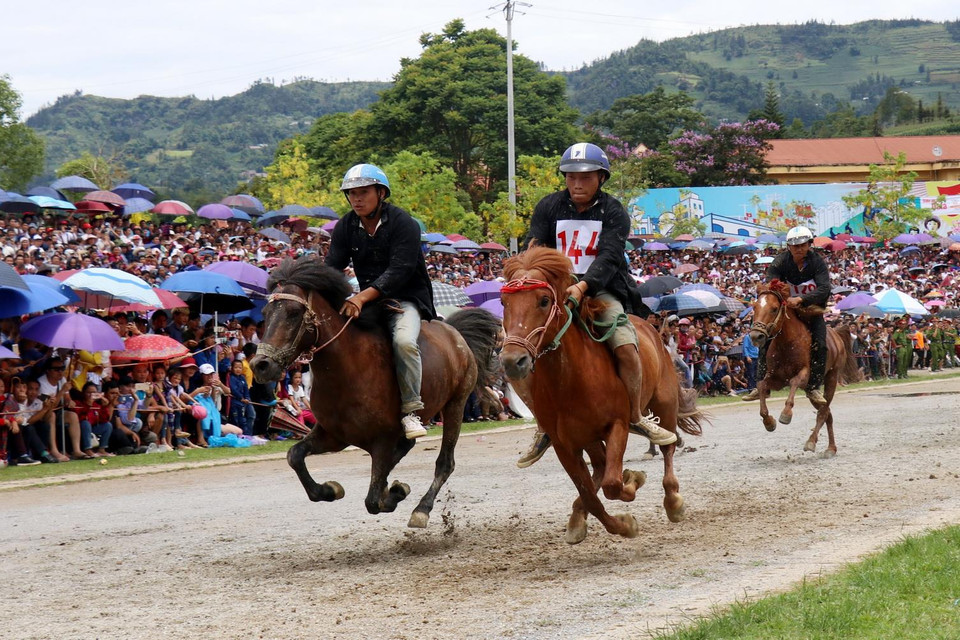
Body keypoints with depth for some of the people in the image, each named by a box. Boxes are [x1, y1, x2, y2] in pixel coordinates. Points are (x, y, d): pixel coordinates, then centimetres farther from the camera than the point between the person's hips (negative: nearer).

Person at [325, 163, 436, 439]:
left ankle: (410, 409, -23)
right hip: (368, 300, 6)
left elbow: (399, 271, -24)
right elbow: (332, 267, -2)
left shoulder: (403, 223, -14)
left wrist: (363, 297, -37)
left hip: (406, 298, -6)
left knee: (404, 340, -33)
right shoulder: (345, 227, 5)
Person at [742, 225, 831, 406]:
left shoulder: (818, 262, -15)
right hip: (786, 308, 1)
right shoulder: (780, 262, -11)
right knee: (766, 341, -11)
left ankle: (814, 388, -9)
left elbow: (824, 289, -28)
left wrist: (801, 299, -43)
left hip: (812, 311, -1)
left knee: (819, 344, -20)